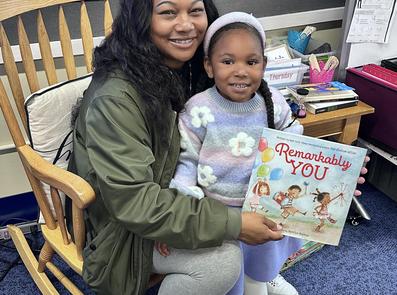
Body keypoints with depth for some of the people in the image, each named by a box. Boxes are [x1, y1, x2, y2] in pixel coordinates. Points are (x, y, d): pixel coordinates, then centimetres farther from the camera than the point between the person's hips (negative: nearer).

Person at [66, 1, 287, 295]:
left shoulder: (188, 69, -5)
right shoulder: (115, 99, -30)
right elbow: (134, 204, -31)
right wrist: (232, 223, -31)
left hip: (177, 194, 7)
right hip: (122, 226, -7)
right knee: (224, 259, -27)